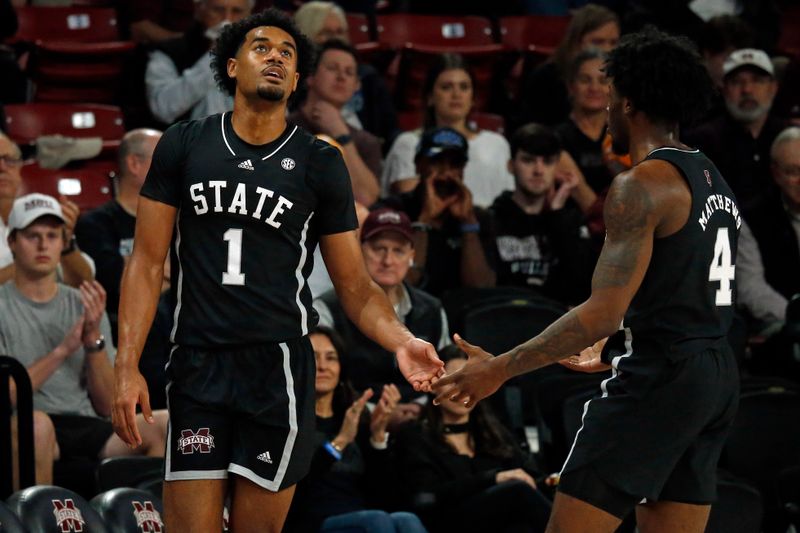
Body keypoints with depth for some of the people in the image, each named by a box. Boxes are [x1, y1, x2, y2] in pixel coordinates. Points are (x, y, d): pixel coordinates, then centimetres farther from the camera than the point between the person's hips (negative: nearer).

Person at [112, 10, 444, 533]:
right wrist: (128, 367, -3)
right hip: (197, 366, 1)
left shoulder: (319, 163, 5)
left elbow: (354, 284, 7)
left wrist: (401, 342, -13)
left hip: (278, 367, -1)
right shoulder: (184, 145, 7)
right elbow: (148, 263, 6)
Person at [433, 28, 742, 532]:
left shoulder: (643, 184, -13)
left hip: (657, 378, -9)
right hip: (717, 375, 9)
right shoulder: (713, 179, 15)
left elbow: (604, 313, -19)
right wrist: (613, 354, 34)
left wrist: (500, 368, -14)